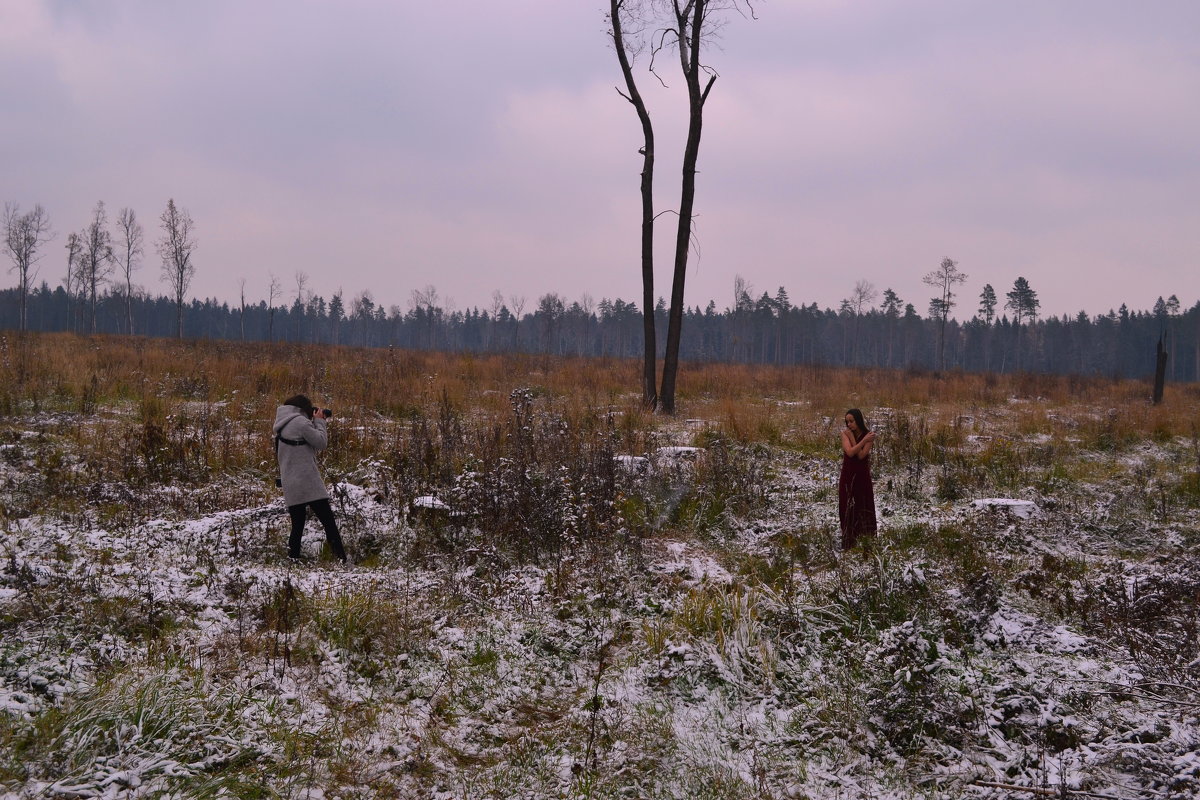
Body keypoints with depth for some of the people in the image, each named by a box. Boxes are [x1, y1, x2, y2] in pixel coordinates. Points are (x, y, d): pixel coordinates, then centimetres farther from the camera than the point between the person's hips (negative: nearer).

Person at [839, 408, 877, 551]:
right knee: (847, 510, 4)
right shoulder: (845, 434, -3)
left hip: (862, 476, -2)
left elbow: (861, 455, -19)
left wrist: (852, 437, -17)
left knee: (864, 508, 4)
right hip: (847, 476, 2)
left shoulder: (868, 436, -7)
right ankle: (849, 543, 13)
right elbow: (850, 452, -19)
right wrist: (863, 440, -22)